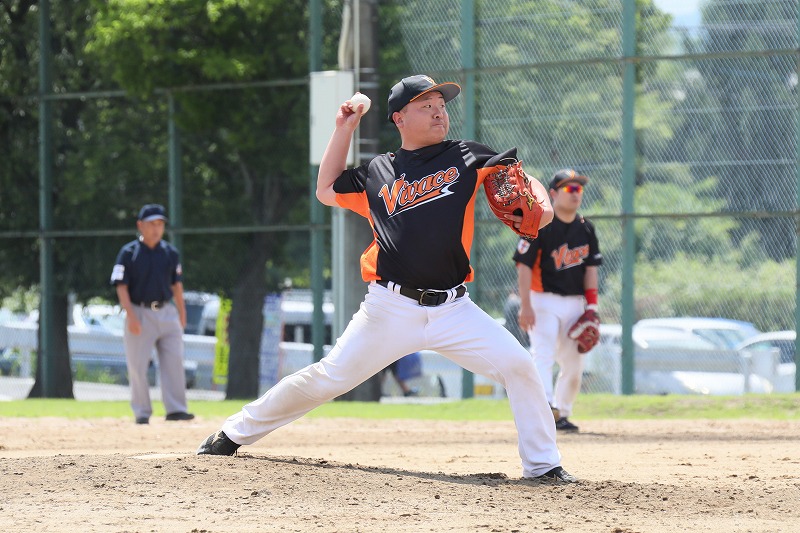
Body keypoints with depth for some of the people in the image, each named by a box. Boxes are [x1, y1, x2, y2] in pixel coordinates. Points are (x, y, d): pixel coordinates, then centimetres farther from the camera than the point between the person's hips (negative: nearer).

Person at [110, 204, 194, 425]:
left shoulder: (170, 253, 8)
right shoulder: (128, 253, -4)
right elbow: (121, 286, -7)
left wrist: (182, 314, 12)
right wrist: (131, 317, -16)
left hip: (167, 312, 4)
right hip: (140, 313, -4)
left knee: (174, 361, -3)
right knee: (138, 365, -2)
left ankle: (175, 409, -2)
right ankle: (142, 413, 6)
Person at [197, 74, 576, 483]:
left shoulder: (464, 158, 8)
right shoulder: (378, 173, 11)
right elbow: (327, 191, 23)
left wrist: (540, 200, -19)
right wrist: (344, 130, 18)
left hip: (452, 309, 0)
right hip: (391, 309, 0)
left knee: (516, 364, -15)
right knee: (328, 379, 0)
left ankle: (542, 465, -3)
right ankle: (234, 434, 15)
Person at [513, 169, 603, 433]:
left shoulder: (585, 228, 8)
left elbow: (591, 268, 12)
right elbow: (524, 266, -13)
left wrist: (591, 305, 2)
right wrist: (525, 306, -20)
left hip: (574, 302, 6)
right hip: (543, 301, -6)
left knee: (574, 362, 6)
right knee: (543, 355, -21)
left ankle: (561, 414, 18)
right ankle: (547, 407, -36)